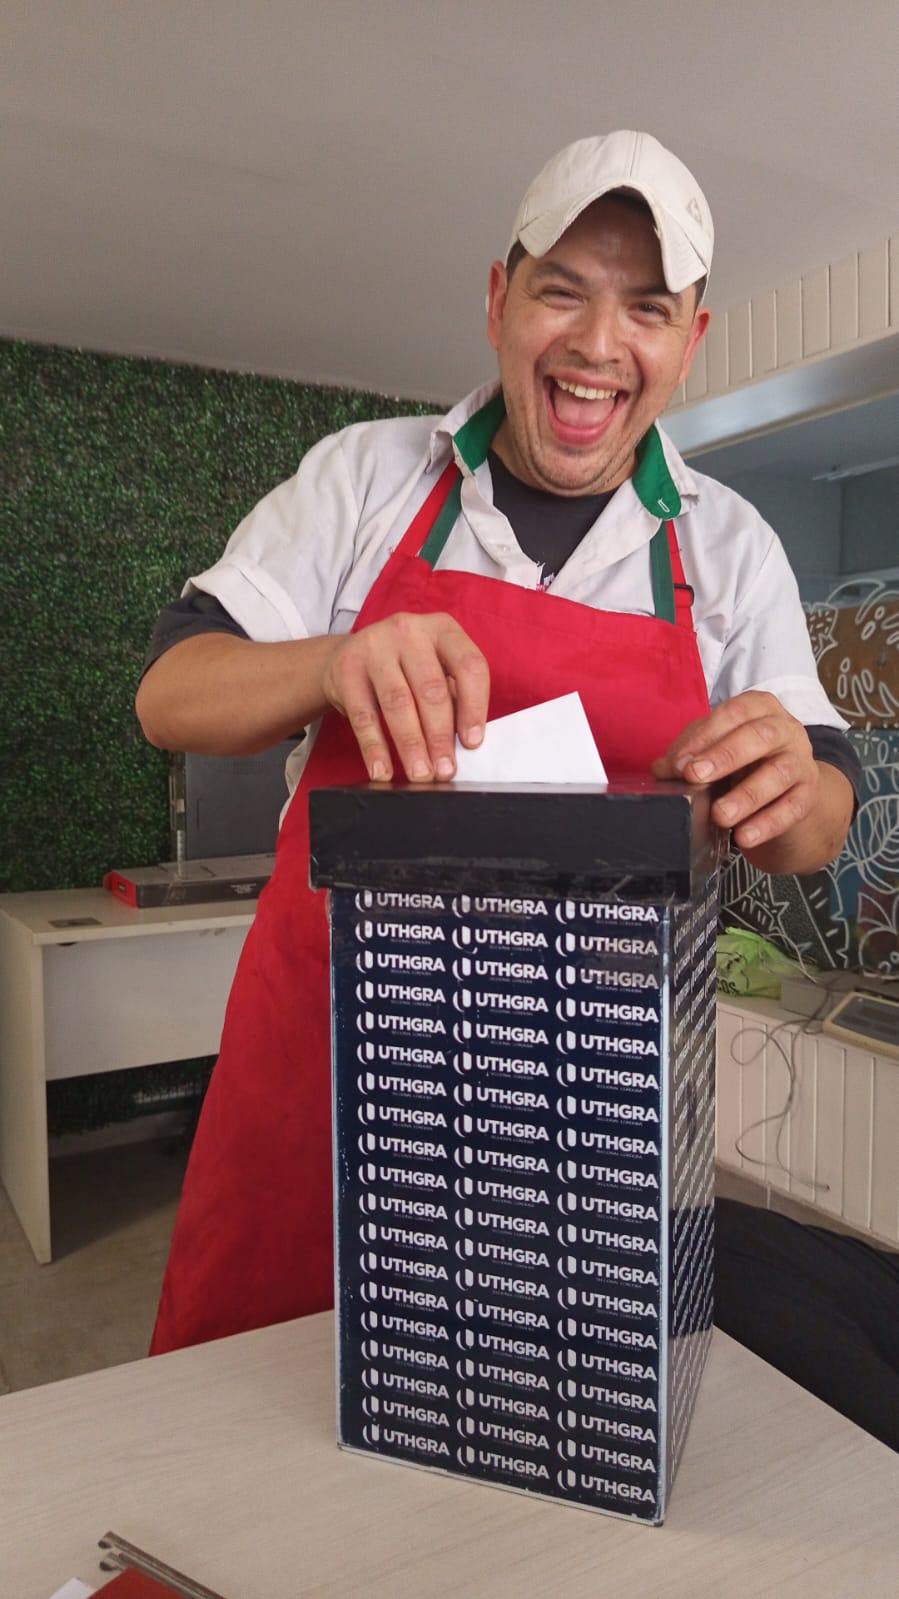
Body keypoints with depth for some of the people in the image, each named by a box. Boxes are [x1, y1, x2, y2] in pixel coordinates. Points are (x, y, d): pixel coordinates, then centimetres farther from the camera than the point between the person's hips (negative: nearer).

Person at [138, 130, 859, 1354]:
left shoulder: (732, 549, 2)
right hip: (321, 1061, 0)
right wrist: (332, 664, -25)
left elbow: (818, 829, 2)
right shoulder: (364, 475, -1)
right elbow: (170, 696, -4)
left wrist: (791, 794, -23)